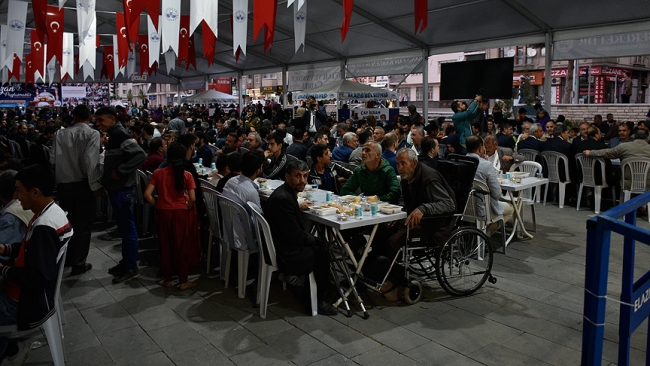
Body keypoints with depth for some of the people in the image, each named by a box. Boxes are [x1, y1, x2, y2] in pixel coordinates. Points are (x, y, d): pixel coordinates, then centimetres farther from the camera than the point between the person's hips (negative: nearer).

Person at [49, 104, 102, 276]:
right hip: (82, 184, -4)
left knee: (67, 221, 19)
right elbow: (90, 160, -20)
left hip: (63, 184, 4)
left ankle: (67, 258, 32)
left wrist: (64, 171, 14)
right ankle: (79, 263, 9)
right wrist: (95, 184, -14)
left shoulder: (60, 134, 3)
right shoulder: (92, 133, -9)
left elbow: (53, 159, -4)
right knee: (83, 223, 5)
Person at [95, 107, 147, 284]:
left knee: (127, 228, -2)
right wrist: (106, 179, 9)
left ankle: (131, 268, 7)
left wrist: (120, 172, -24)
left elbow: (140, 155, -30)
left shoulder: (120, 135, -17)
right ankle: (126, 262, 27)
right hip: (116, 189, 10)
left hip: (122, 189, -10)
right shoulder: (114, 135, 13)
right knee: (123, 227, 16)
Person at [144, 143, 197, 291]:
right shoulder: (187, 175, -8)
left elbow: (147, 194, -9)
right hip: (180, 213, -1)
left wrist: (157, 205, 6)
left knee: (165, 246, 13)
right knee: (180, 247, 7)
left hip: (163, 213, 1)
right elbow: (192, 198, -11)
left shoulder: (158, 173, -4)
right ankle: (183, 281, 15)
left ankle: (167, 280, 24)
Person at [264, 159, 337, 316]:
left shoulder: (286, 192, 4)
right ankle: (320, 301, 20)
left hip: (281, 246, 10)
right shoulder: (283, 198, -27)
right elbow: (295, 236, -24)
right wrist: (314, 239, -7)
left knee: (321, 245, 19)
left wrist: (298, 208, 7)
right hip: (285, 256, -10)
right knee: (322, 254, 3)